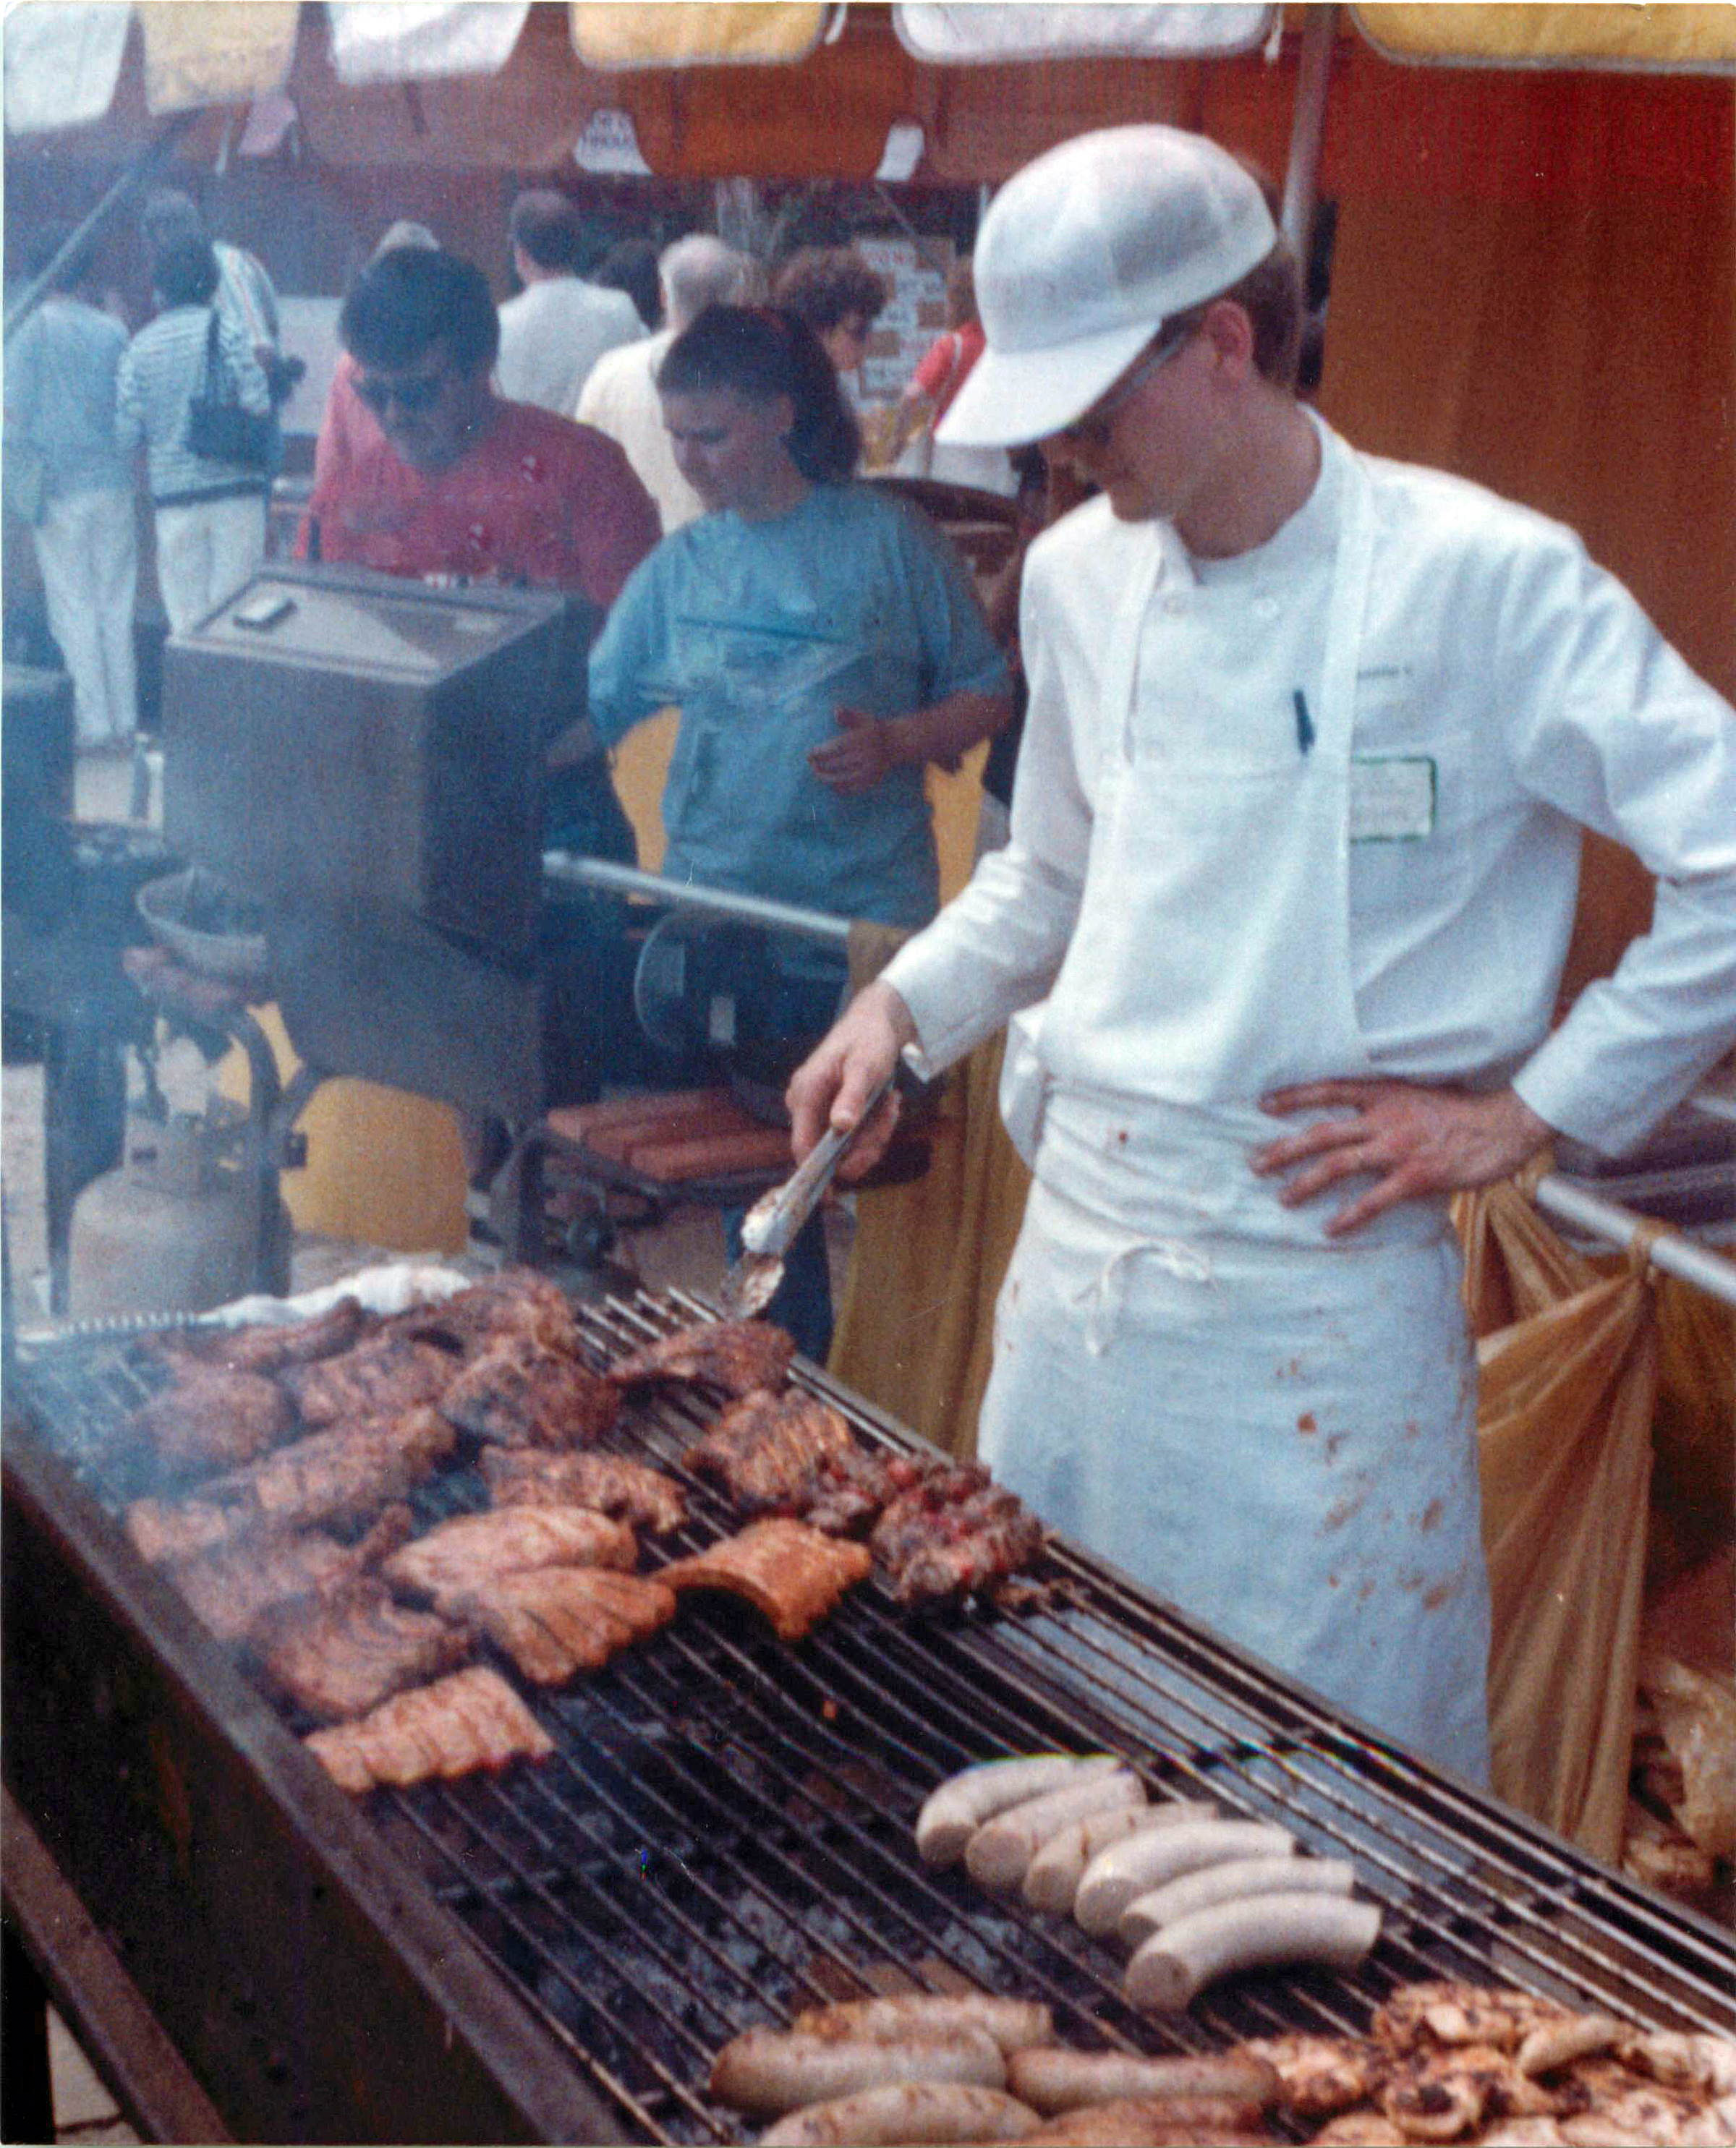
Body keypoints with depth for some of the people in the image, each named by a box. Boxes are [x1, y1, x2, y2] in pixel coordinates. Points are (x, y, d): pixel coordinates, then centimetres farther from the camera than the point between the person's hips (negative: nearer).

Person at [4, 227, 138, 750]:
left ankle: (94, 722, 4)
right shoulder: (113, 331, 1)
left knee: (74, 609, 3)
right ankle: (125, 719, 14)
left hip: (61, 491, -3)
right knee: (116, 605, 11)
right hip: (114, 486, 3)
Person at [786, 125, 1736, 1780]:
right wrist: (904, 1007, 6)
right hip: (1080, 1228, 6)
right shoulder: (1078, 574, 6)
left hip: (1317, 1265, -6)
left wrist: (1529, 1109, -12)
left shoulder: (1484, 581, -14)